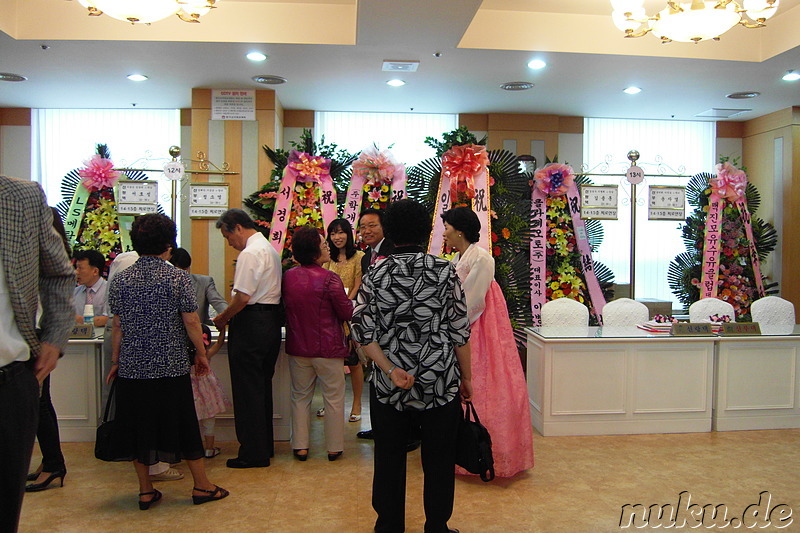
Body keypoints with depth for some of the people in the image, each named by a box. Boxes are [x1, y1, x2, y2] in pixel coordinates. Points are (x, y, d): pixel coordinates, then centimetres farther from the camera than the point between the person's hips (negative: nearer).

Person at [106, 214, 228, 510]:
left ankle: (146, 491, 22)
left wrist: (116, 362, 13)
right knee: (183, 424, 9)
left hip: (133, 366, 3)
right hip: (172, 365, -2)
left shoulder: (120, 280, 0)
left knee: (138, 425, 13)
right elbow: (191, 322, -9)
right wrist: (201, 354, 3)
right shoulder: (178, 277, -9)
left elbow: (118, 326, 4)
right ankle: (202, 486, 20)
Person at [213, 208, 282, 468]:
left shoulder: (250, 253, -15)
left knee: (247, 389, 0)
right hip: (272, 320, 10)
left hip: (251, 323, -10)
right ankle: (265, 445, 27)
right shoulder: (270, 249, 17)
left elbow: (243, 298, -21)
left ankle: (253, 452, 8)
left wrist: (222, 318, -6)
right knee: (263, 386, 17)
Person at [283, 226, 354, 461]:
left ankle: (300, 446, 22)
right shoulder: (330, 278, -18)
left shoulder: (287, 277, -2)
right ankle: (334, 447, 19)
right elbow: (347, 313, -12)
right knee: (333, 398, 9)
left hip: (297, 347, 5)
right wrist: (349, 301, 7)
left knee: (300, 396, 17)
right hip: (327, 347, -5)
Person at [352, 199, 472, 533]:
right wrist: (466, 378, 5)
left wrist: (390, 370, -10)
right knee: (439, 459, 15)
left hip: (389, 385, 1)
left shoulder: (375, 274, -4)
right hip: (441, 381, -1)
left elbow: (362, 331, -10)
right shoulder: (445, 270, -7)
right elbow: (460, 330, -5)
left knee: (389, 459, 16)